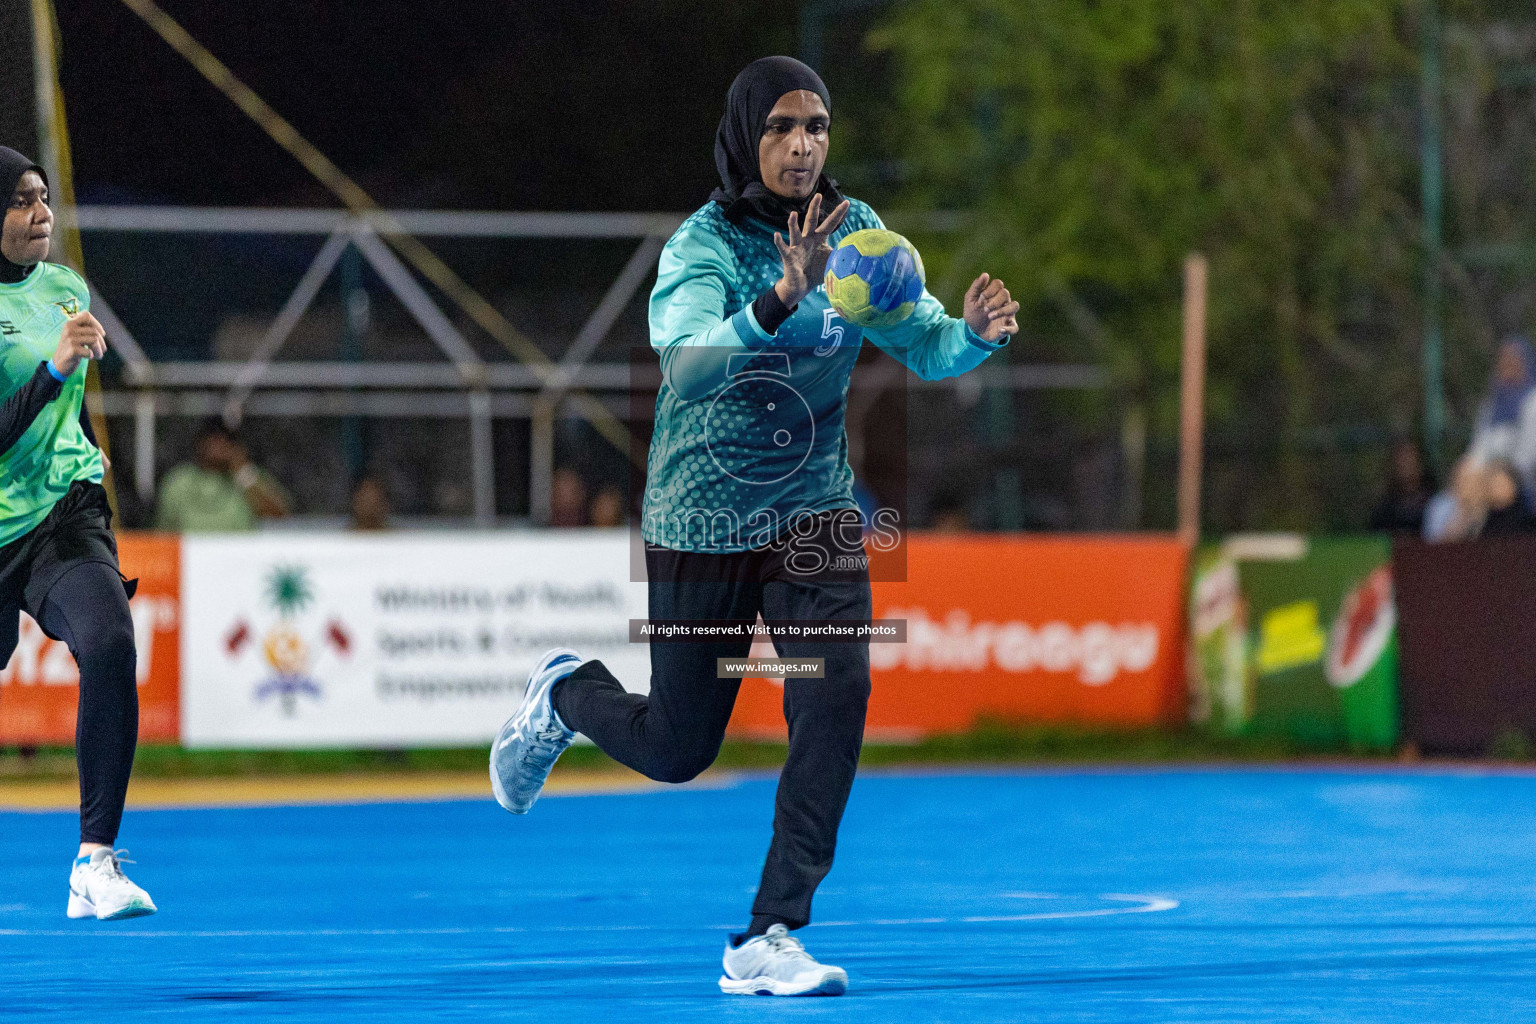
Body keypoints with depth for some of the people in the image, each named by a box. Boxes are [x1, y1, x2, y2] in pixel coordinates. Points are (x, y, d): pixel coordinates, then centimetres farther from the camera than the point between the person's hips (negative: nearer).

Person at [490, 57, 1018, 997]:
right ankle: (565, 694, 42)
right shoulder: (701, 247, -19)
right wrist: (780, 300, -52)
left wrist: (975, 333, -29)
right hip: (703, 522, -3)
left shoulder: (857, 232, -4)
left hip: (814, 512, 3)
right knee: (677, 749, 8)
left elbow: (924, 346, -6)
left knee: (836, 694, -18)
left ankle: (769, 937, -12)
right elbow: (689, 363, -36)